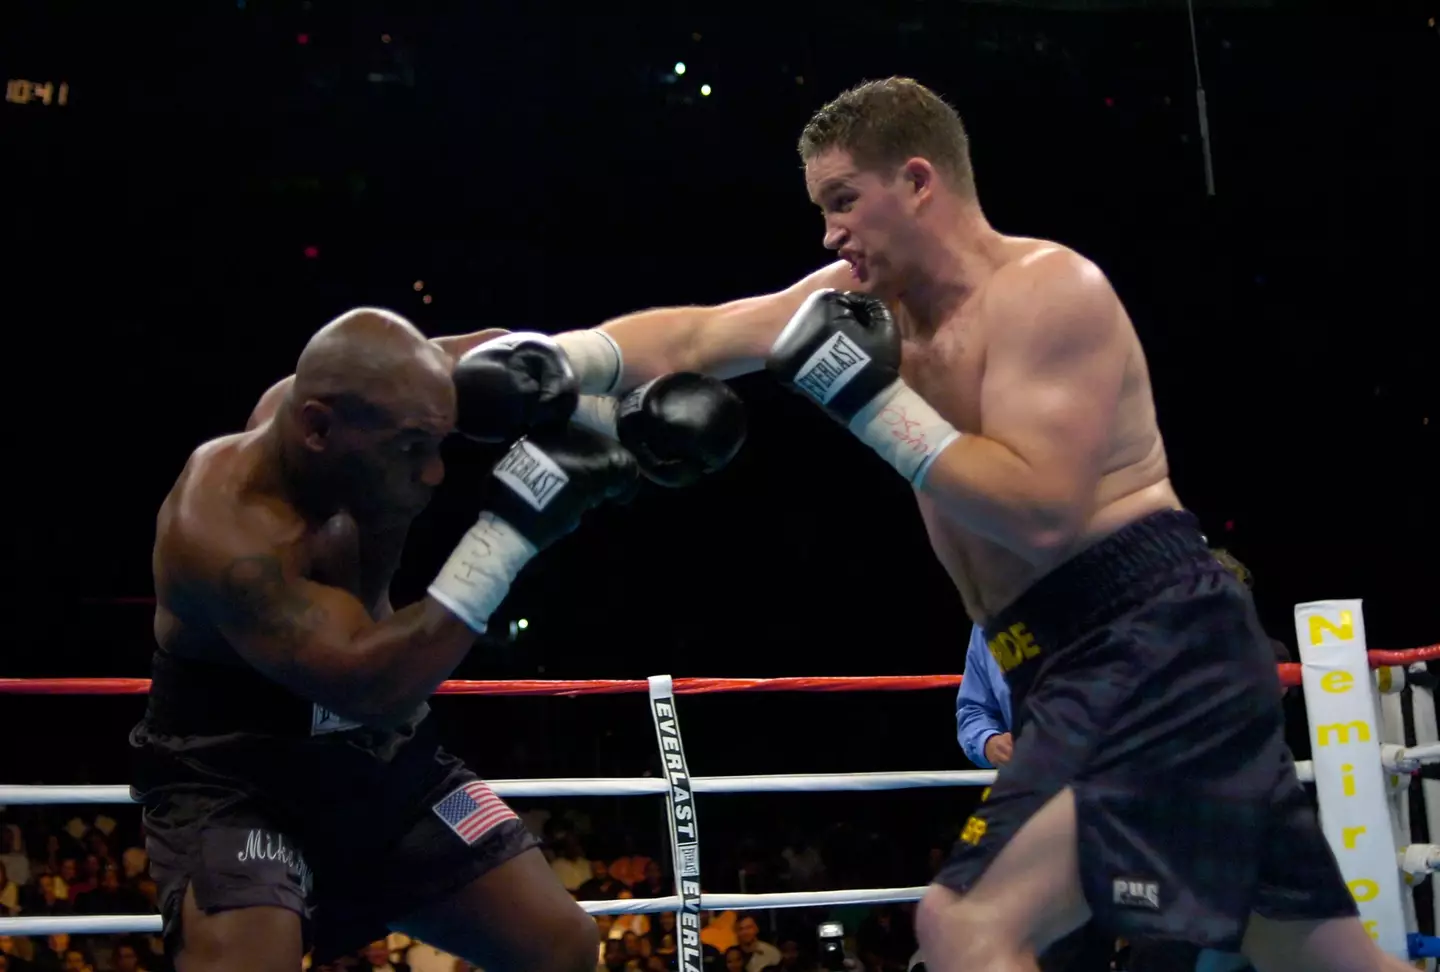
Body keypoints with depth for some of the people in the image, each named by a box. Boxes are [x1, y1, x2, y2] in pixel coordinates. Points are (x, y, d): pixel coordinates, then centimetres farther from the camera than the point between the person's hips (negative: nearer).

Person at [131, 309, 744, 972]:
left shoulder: (335, 394, -13)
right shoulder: (218, 529, -32)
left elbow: (503, 351, 5)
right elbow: (372, 688, -38)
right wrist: (509, 530, -41)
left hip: (382, 764, 7)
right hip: (234, 788, -7)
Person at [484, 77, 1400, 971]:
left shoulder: (1047, 288, -11)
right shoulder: (870, 296, 13)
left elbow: (1041, 513, -21)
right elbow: (694, 337, 13)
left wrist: (873, 401, -18)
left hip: (1152, 639, -9)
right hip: (1101, 660, 9)